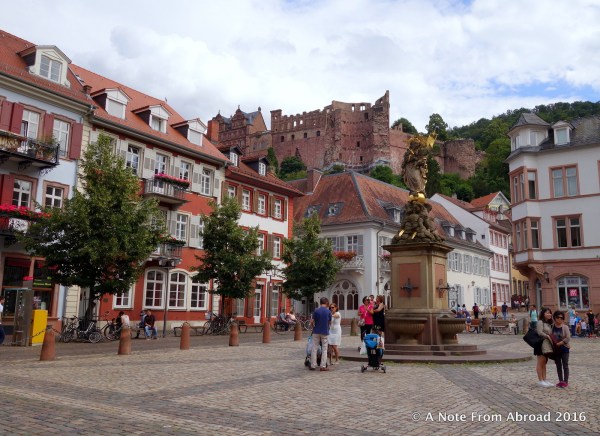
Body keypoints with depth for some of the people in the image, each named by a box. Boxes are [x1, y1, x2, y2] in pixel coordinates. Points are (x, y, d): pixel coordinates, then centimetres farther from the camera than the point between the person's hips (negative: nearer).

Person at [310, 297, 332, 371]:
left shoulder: (316, 311, -7)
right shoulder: (328, 311, -5)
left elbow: (312, 321, -7)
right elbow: (330, 322, 2)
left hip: (316, 332, 0)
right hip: (325, 332, 0)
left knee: (314, 349, 7)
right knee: (324, 349, 7)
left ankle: (313, 366, 7)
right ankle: (323, 366, 3)